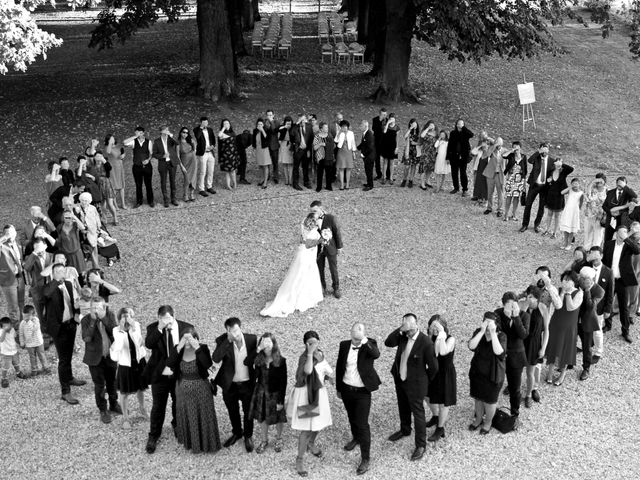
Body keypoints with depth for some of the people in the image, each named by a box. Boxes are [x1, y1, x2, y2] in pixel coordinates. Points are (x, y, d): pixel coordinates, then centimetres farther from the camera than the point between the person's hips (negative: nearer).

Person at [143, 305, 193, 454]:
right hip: (159, 374, -1)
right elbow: (148, 344, -25)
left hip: (179, 374, 1)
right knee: (158, 406, 5)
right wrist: (160, 329, -32)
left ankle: (177, 425, 45)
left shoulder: (186, 328, -10)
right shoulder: (153, 328, -8)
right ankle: (153, 436, 20)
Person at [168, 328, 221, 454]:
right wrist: (179, 348, -28)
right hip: (183, 390, 3)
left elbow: (208, 364, -28)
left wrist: (197, 348, -32)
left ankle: (205, 443, 24)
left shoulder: (203, 348, -12)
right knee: (186, 417, 13)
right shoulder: (179, 350, -5)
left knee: (203, 416, 6)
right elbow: (169, 364, -19)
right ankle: (189, 442, 32)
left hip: (201, 389, -3)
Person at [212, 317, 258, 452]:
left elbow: (253, 360, -5)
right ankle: (236, 433, 48)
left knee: (248, 412, 16)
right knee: (232, 411, 22)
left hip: (247, 384, -1)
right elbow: (216, 358, -34)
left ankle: (248, 436, 41)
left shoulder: (252, 339, -17)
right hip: (229, 384, 1)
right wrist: (228, 341, -38)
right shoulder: (222, 341, -19)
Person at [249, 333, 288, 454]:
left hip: (275, 394, -2)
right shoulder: (258, 359, -8)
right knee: (262, 418, 17)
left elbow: (283, 381, -13)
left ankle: (278, 439, 42)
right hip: (261, 393, 2)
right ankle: (264, 440, 40)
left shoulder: (281, 361, -16)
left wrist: (281, 400, -14)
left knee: (278, 419, 14)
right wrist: (258, 349, -29)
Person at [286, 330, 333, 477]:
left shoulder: (320, 354, 2)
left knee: (319, 424, 21)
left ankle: (311, 444, 51)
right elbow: (307, 370, -44)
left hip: (319, 392, 7)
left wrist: (327, 377, 1)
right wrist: (310, 353, -42)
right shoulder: (304, 357, -21)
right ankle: (299, 460, 9)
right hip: (306, 394, -7)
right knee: (307, 429, -5)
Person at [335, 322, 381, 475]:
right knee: (352, 417, 25)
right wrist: (338, 388, 11)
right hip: (346, 389, 4)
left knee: (362, 424, -4)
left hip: (362, 391, -4)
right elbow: (339, 367, 5)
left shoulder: (369, 344, -14)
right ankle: (356, 438, 53)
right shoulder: (344, 345, -5)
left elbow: (376, 355, -37)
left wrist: (364, 340, -47)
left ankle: (365, 458, 6)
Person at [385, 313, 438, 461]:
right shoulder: (402, 335, -9)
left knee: (418, 413, 5)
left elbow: (433, 366, -16)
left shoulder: (426, 342, -26)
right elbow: (388, 343, -21)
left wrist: (425, 381, -2)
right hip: (399, 380, 6)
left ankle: (421, 445, 19)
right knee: (403, 408, 26)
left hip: (415, 383, -6)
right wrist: (400, 330, -29)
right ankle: (405, 430, 51)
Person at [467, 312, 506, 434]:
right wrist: (482, 331, -34)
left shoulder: (501, 336, -18)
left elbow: (498, 352, -35)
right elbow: (471, 346, -26)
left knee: (490, 400, 13)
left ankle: (488, 422, 37)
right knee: (478, 397, 21)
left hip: (493, 374, -3)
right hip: (477, 372, 3)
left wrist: (493, 333, -37)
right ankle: (478, 419, 45)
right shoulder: (478, 332, -10)